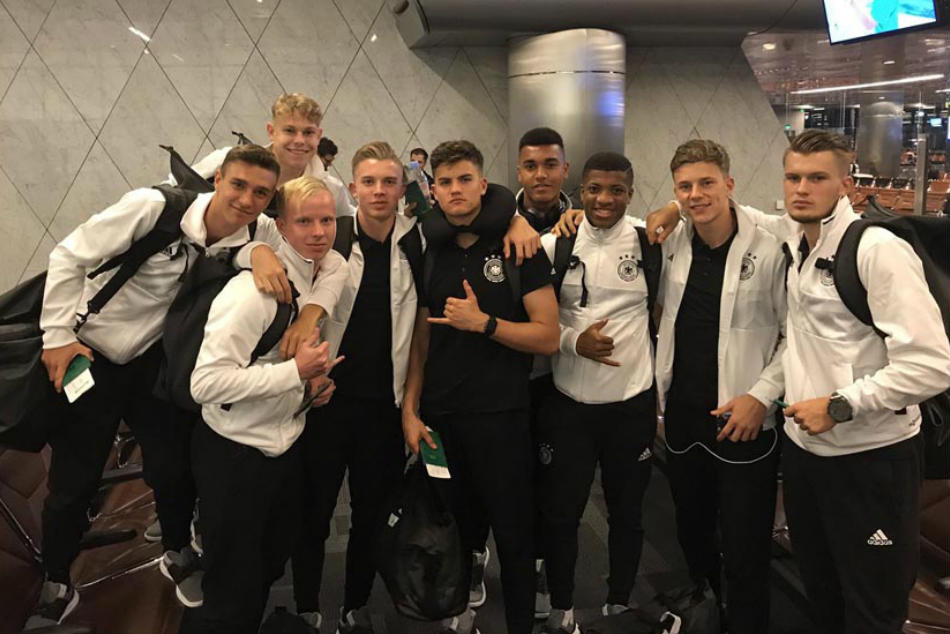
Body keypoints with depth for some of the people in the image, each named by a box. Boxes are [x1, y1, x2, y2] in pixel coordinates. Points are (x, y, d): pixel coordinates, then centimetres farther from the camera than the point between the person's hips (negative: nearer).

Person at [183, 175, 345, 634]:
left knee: (268, 573, 23)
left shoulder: (332, 272, 1)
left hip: (287, 447, 7)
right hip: (235, 454, -7)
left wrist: (314, 384, -2)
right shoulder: (256, 287, -25)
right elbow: (206, 382, -29)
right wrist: (296, 372, -27)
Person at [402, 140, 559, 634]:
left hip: (500, 413, -3)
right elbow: (421, 337, 9)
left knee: (513, 534, 5)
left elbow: (548, 338, -8)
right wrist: (409, 410, 3)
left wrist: (483, 322, -19)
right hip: (439, 413, 4)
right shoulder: (430, 254, 8)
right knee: (456, 526, 15)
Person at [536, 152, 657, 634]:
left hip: (633, 402, 0)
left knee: (626, 513, 16)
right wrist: (574, 341, -16)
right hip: (567, 402, 0)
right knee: (560, 513, 11)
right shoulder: (553, 244, -3)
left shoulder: (650, 242, -4)